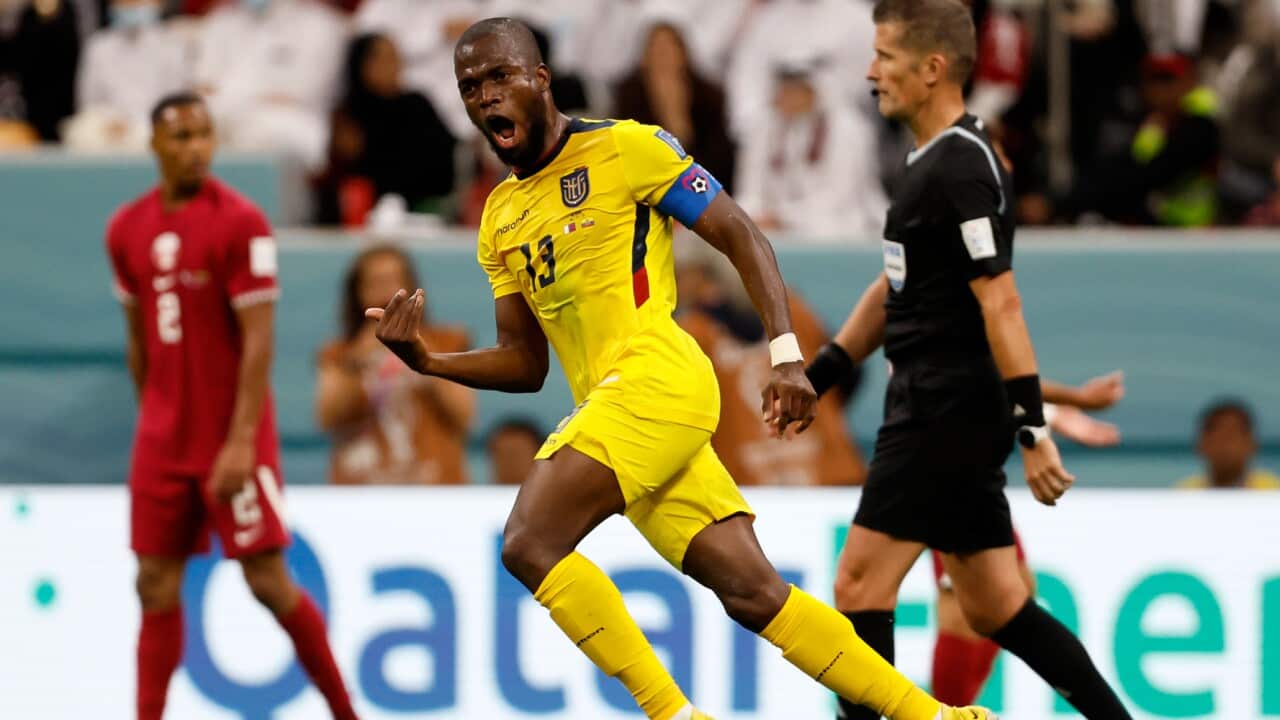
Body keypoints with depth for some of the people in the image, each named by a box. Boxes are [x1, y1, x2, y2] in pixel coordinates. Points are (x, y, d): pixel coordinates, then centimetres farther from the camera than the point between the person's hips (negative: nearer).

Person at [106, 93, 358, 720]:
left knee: (267, 580, -4)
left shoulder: (240, 222, -11)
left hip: (233, 438, -5)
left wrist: (241, 440, -19)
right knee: (156, 584, 2)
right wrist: (153, 420, 16)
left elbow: (258, 339, -14)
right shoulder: (128, 229, 7)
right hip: (163, 440, 5)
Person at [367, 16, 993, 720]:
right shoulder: (500, 219, 20)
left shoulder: (624, 148, -1)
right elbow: (525, 365, 22)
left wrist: (786, 356, -13)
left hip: (657, 378, -7)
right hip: (609, 404, 7)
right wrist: (428, 361, 5)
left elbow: (739, 235, -3)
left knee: (529, 545, -20)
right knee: (752, 592, 2)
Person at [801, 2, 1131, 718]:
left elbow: (1000, 303, -21)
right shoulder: (936, 160, 16)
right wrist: (817, 374, 23)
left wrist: (1034, 429, -24)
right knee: (994, 606, 11)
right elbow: (895, 287, 26)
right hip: (937, 410, 10)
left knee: (861, 583, -7)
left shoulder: (960, 167, -16)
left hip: (949, 413, -10)